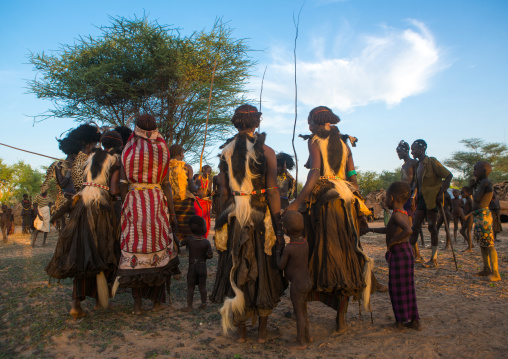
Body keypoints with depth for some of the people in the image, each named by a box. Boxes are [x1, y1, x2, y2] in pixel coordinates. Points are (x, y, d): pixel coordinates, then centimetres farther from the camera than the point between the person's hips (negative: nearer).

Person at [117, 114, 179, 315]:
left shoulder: (128, 151, 2)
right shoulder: (162, 151, 1)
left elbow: (123, 183, 0)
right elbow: (166, 184, 0)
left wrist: (124, 206, 7)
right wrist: (172, 212, 4)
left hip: (134, 202, 0)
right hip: (157, 202, 0)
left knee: (134, 250, 6)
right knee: (158, 249, 9)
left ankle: (137, 303, 12)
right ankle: (157, 301, 15)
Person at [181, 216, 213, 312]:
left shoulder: (188, 240, -10)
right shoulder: (206, 242, -10)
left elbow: (180, 244, 6)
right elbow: (210, 255, -13)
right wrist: (204, 256, 5)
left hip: (192, 266, -1)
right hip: (203, 266, 1)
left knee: (190, 287, 7)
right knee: (202, 286, 14)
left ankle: (189, 306, 8)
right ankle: (203, 304, 21)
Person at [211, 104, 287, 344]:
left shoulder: (225, 151, 2)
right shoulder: (266, 151, -6)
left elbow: (224, 191, 2)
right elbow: (272, 191, -10)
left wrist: (222, 221, 9)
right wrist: (278, 227, -6)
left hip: (234, 218, 2)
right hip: (261, 217, -2)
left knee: (236, 271, 12)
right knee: (263, 272, 10)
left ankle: (241, 331, 20)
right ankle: (262, 331, 20)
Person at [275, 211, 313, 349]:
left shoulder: (288, 248, -23)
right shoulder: (305, 241, -2)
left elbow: (281, 266, -11)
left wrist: (277, 252, 3)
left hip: (297, 285, -7)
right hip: (307, 281, 8)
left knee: (299, 313, 6)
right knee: (303, 310, 22)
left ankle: (301, 342, 18)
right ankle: (307, 336, 36)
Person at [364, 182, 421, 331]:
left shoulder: (396, 215, -18)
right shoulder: (405, 214, 12)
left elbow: (408, 230, -36)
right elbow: (390, 230, 28)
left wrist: (393, 240, -23)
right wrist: (372, 230, 34)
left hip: (398, 254, -9)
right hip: (407, 252, 9)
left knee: (397, 288, 3)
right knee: (407, 287, 16)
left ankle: (401, 320, 13)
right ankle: (413, 320, 23)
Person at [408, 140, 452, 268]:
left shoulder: (432, 162, -10)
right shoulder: (418, 165, 13)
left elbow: (449, 176, -13)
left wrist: (441, 193, -17)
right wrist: (417, 196, 13)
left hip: (432, 198, -7)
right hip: (422, 198, 7)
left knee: (432, 227, -2)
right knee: (415, 227, 5)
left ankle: (434, 259, 7)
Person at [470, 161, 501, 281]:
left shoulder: (485, 182, -13)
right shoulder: (482, 183, 16)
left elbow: (476, 199, -20)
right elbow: (477, 199, 17)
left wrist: (474, 187, -5)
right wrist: (474, 185, 9)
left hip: (483, 215, -10)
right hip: (478, 216, 10)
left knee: (489, 244, -10)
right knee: (482, 244, 15)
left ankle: (495, 273, -9)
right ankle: (487, 269, 22)